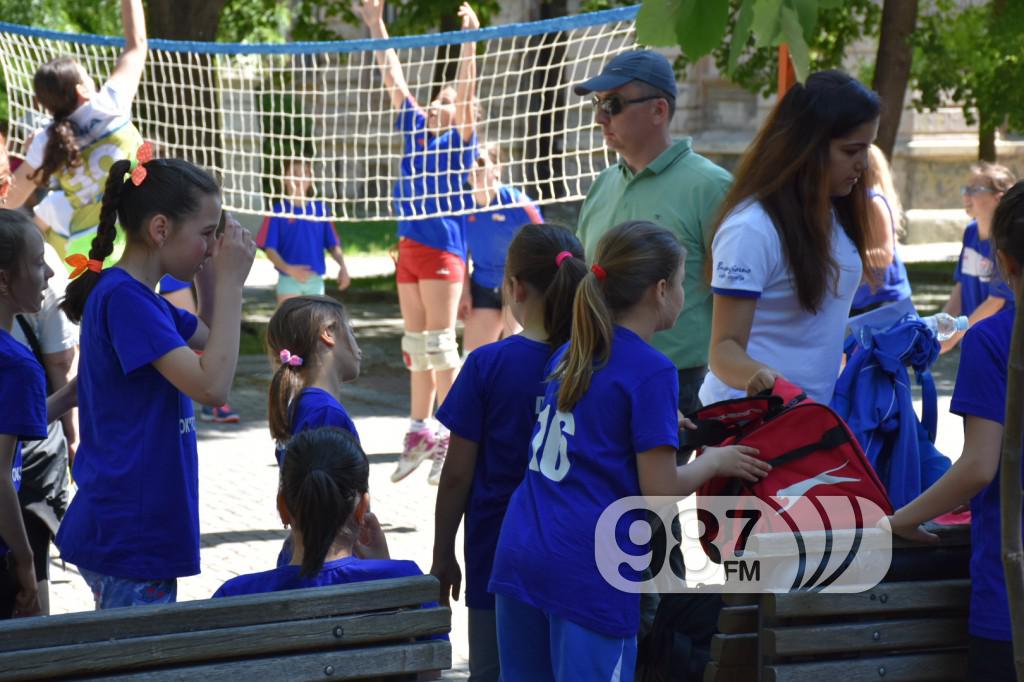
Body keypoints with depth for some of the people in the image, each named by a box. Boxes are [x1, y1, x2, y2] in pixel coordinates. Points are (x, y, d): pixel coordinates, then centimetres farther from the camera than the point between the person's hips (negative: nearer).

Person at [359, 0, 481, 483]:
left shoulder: (459, 139, -1)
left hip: (442, 250, -6)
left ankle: (451, 435, -3)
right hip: (408, 247, 6)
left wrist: (470, 39, -25)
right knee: (416, 344, 10)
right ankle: (419, 433, 15)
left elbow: (467, 89, -14)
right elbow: (392, 78, 13)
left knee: (440, 342, -7)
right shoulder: (414, 130, 13)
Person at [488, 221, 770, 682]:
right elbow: (661, 491, -9)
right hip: (589, 572, -7)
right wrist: (714, 461, 8)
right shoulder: (651, 372, -8)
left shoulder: (569, 356, 15)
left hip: (518, 554, 7)